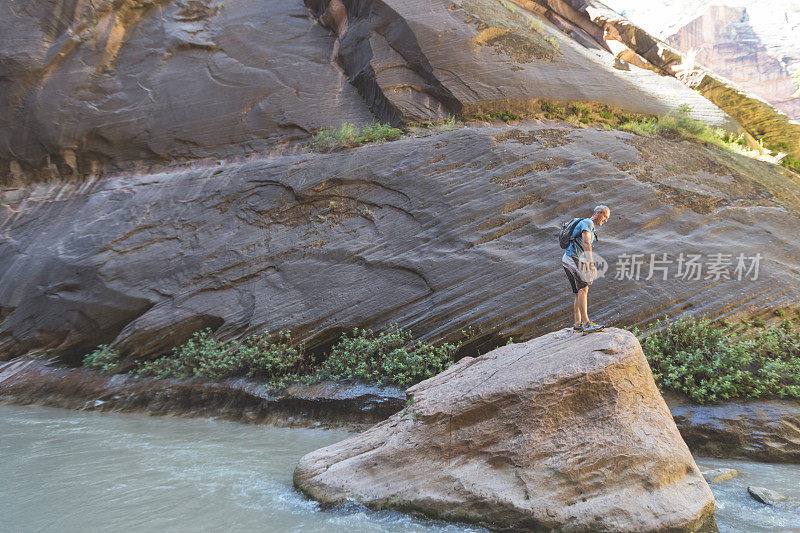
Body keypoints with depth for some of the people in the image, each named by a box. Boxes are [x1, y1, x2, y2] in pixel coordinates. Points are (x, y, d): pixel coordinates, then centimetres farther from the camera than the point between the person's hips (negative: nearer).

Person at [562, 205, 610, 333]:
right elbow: (586, 243, -22)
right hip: (572, 259, -10)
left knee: (579, 293, 6)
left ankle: (578, 324, 5)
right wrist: (591, 263, -32)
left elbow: (585, 248, 28)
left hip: (577, 261, 10)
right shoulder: (587, 223, -7)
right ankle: (586, 323, -27)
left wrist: (588, 272, 25)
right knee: (583, 289, -19)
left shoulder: (591, 228, 25)